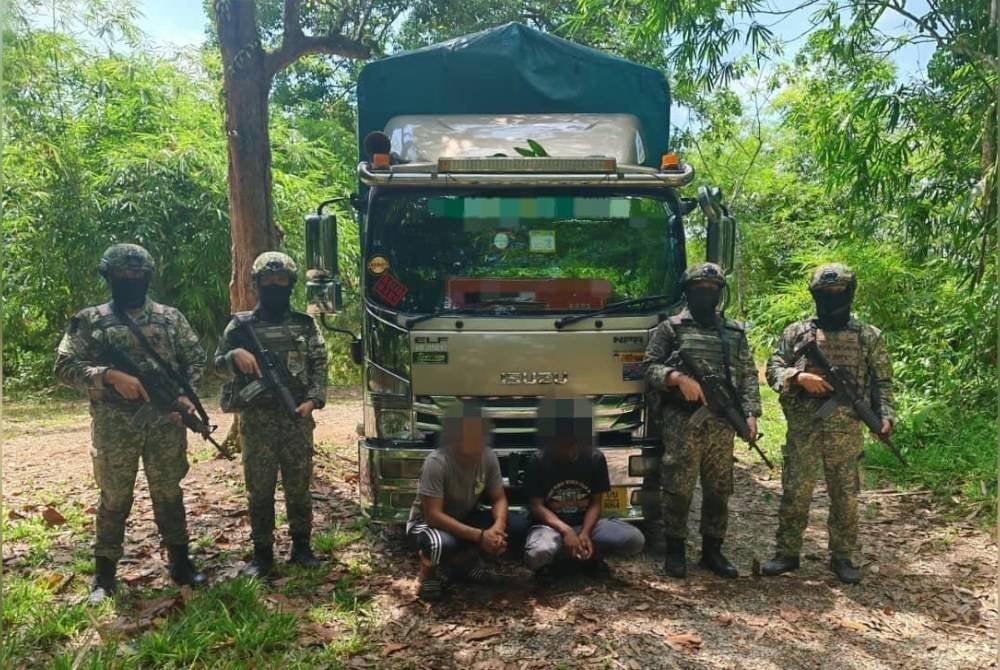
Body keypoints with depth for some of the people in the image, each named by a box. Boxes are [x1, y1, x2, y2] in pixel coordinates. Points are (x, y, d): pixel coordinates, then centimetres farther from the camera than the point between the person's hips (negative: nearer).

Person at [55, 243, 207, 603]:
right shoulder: (90, 320, 1)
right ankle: (104, 576, 23)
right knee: (114, 499, 9)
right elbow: (65, 365, -5)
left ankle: (181, 563, 23)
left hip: (166, 423, 2)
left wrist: (186, 393, -5)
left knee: (169, 495, 12)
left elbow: (196, 358, 10)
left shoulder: (171, 317, 6)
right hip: (114, 427, -1)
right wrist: (110, 375, -20)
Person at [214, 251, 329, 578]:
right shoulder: (241, 325, 4)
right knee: (259, 489, 5)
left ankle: (301, 547, 22)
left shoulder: (305, 324, 6)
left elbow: (319, 365, 6)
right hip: (257, 420, 0)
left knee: (299, 486, 8)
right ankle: (262, 553, 17)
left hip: (298, 419, 1)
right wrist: (235, 355, -14)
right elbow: (218, 364, 8)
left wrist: (313, 399, -8)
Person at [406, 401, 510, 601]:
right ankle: (429, 571, -1)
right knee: (442, 544, -39)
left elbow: (499, 498, -7)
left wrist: (498, 526, -30)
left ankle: (462, 562, 7)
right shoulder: (436, 462, -31)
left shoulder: (488, 457, -14)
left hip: (464, 518, 6)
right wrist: (479, 535, -38)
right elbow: (433, 515, -33)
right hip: (426, 523, -6)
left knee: (510, 525, -19)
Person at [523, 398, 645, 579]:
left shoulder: (596, 458, -5)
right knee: (537, 554, -38)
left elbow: (596, 503, -1)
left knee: (635, 539, -21)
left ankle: (590, 554, 2)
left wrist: (585, 533, -19)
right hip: (551, 525, -3)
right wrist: (565, 530, -25)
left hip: (586, 523, 3)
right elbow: (536, 506, -11)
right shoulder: (538, 461, -12)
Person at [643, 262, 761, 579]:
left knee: (719, 490, 9)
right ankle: (675, 550, 14)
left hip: (723, 425, 4)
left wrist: (750, 413, 0)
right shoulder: (671, 328, 4)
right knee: (678, 489, 0)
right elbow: (650, 367, -1)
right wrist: (678, 378, -18)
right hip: (682, 422, -3)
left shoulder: (735, 332, 14)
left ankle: (712, 550, 22)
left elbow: (748, 375, 12)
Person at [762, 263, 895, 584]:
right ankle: (787, 553, 17)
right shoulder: (796, 332, 5)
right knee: (794, 494, 4)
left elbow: (881, 381, 8)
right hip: (803, 429, 0)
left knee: (845, 497, 8)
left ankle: (842, 557, 23)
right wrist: (800, 377, -16)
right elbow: (773, 370, 3)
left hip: (846, 432, 1)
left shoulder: (869, 336, 6)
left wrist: (885, 415, -7)